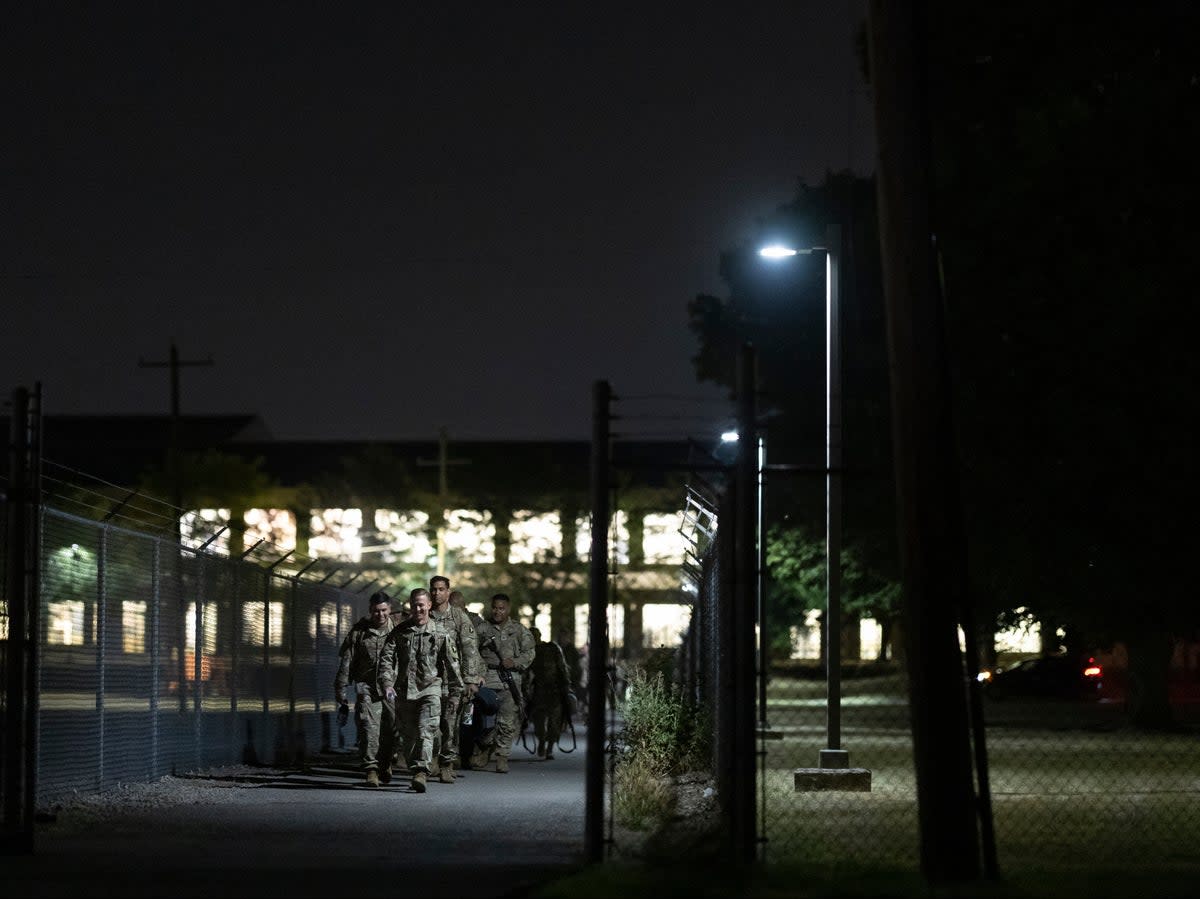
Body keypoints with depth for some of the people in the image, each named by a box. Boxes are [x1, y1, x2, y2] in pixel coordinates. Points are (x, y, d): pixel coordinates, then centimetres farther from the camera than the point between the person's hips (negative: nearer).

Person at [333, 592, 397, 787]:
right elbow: (346, 662, 7)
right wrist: (340, 690, 4)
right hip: (366, 686, -1)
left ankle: (385, 765, 27)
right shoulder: (359, 632, 5)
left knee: (390, 730, 5)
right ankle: (371, 769, -17)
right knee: (369, 727, -15)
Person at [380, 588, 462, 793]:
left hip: (430, 688, -2)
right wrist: (387, 683, -15)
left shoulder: (438, 634, 4)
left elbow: (450, 662, 11)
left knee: (426, 731, -17)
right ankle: (414, 769, 22)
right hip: (404, 690, 2)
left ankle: (421, 772, -27)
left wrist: (457, 689, 12)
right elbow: (387, 658, -1)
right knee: (408, 735, 8)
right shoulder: (399, 632, 6)